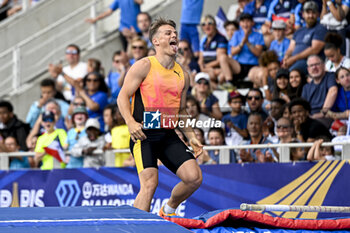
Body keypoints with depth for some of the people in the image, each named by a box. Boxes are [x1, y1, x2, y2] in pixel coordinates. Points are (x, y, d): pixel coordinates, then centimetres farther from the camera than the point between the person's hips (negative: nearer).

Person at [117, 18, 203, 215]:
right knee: (150, 183, -19)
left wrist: (191, 137, 14)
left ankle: (169, 210, 19)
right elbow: (123, 96, -4)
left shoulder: (183, 76, 15)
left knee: (194, 177, -8)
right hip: (144, 134, -5)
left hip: (169, 135, 5)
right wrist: (131, 122, -20)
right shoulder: (144, 66, -2)